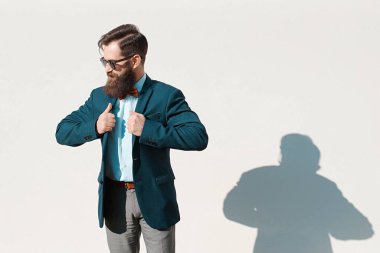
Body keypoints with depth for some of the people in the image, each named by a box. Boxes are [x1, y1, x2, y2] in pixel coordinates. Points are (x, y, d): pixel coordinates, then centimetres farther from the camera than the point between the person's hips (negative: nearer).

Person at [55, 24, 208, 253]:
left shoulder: (166, 95, -11)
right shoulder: (99, 96, 3)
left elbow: (199, 136, -22)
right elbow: (62, 132, 6)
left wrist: (148, 129, -28)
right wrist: (94, 127, -13)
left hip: (155, 197, -3)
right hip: (114, 197, 4)